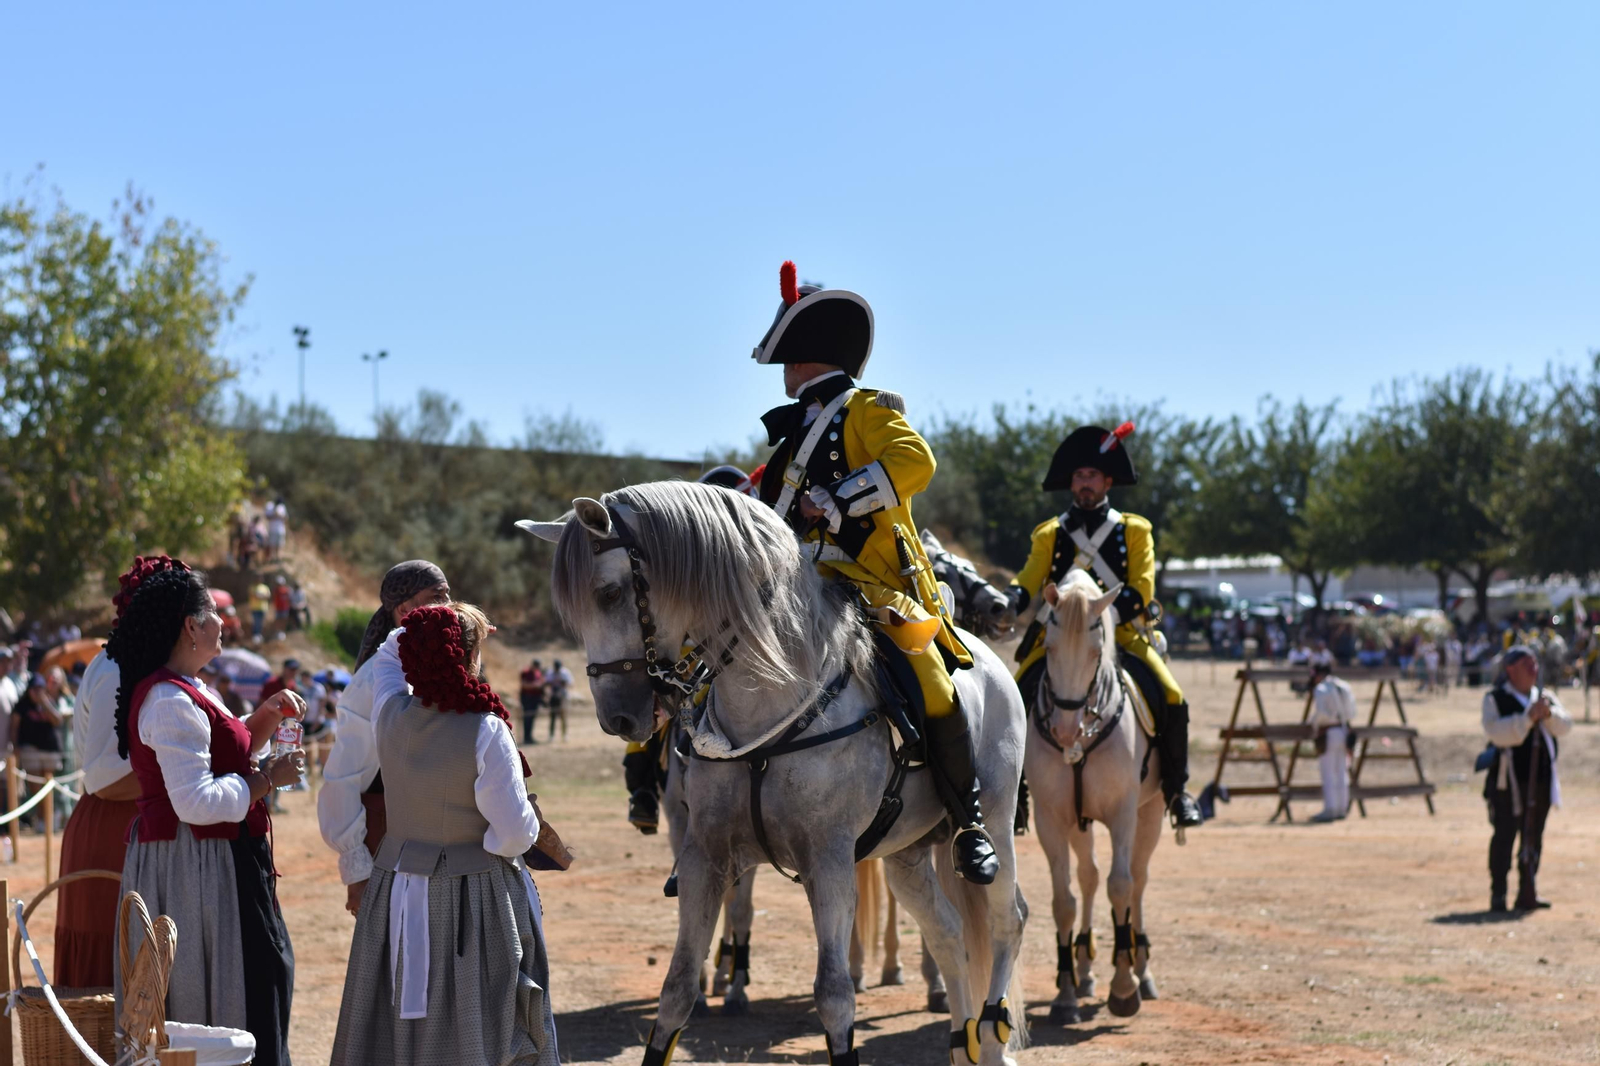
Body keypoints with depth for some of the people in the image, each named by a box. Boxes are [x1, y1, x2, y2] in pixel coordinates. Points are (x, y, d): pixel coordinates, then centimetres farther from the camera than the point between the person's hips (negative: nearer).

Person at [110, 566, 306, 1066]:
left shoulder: (185, 691, 14)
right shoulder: (173, 701, -20)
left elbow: (214, 756, 23)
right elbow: (197, 802, -26)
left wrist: (264, 718, 11)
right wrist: (267, 779, -16)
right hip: (197, 868, -11)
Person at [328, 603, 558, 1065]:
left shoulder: (391, 718, -4)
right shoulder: (486, 732, -20)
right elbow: (514, 835, -19)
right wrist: (530, 821, 2)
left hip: (398, 890, 5)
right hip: (473, 900, -5)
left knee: (398, 1028, 14)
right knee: (475, 1028, 6)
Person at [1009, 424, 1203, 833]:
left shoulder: (1135, 531, 9)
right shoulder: (1049, 534, 13)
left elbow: (1141, 591, -1)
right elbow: (1030, 580, 0)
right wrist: (1012, 599, -24)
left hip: (1121, 635, -1)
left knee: (1171, 700, -20)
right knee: (1017, 701, -20)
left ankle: (1176, 789, -2)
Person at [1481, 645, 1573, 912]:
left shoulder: (1546, 697, 14)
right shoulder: (1495, 699, -2)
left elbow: (1565, 726, 1)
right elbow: (1496, 731, -17)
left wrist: (1549, 714, -19)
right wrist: (1528, 718, -25)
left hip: (1541, 777, 5)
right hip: (1508, 779, -5)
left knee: (1534, 838, 9)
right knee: (1504, 836, -5)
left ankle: (1528, 894, 16)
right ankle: (1498, 895, -1)